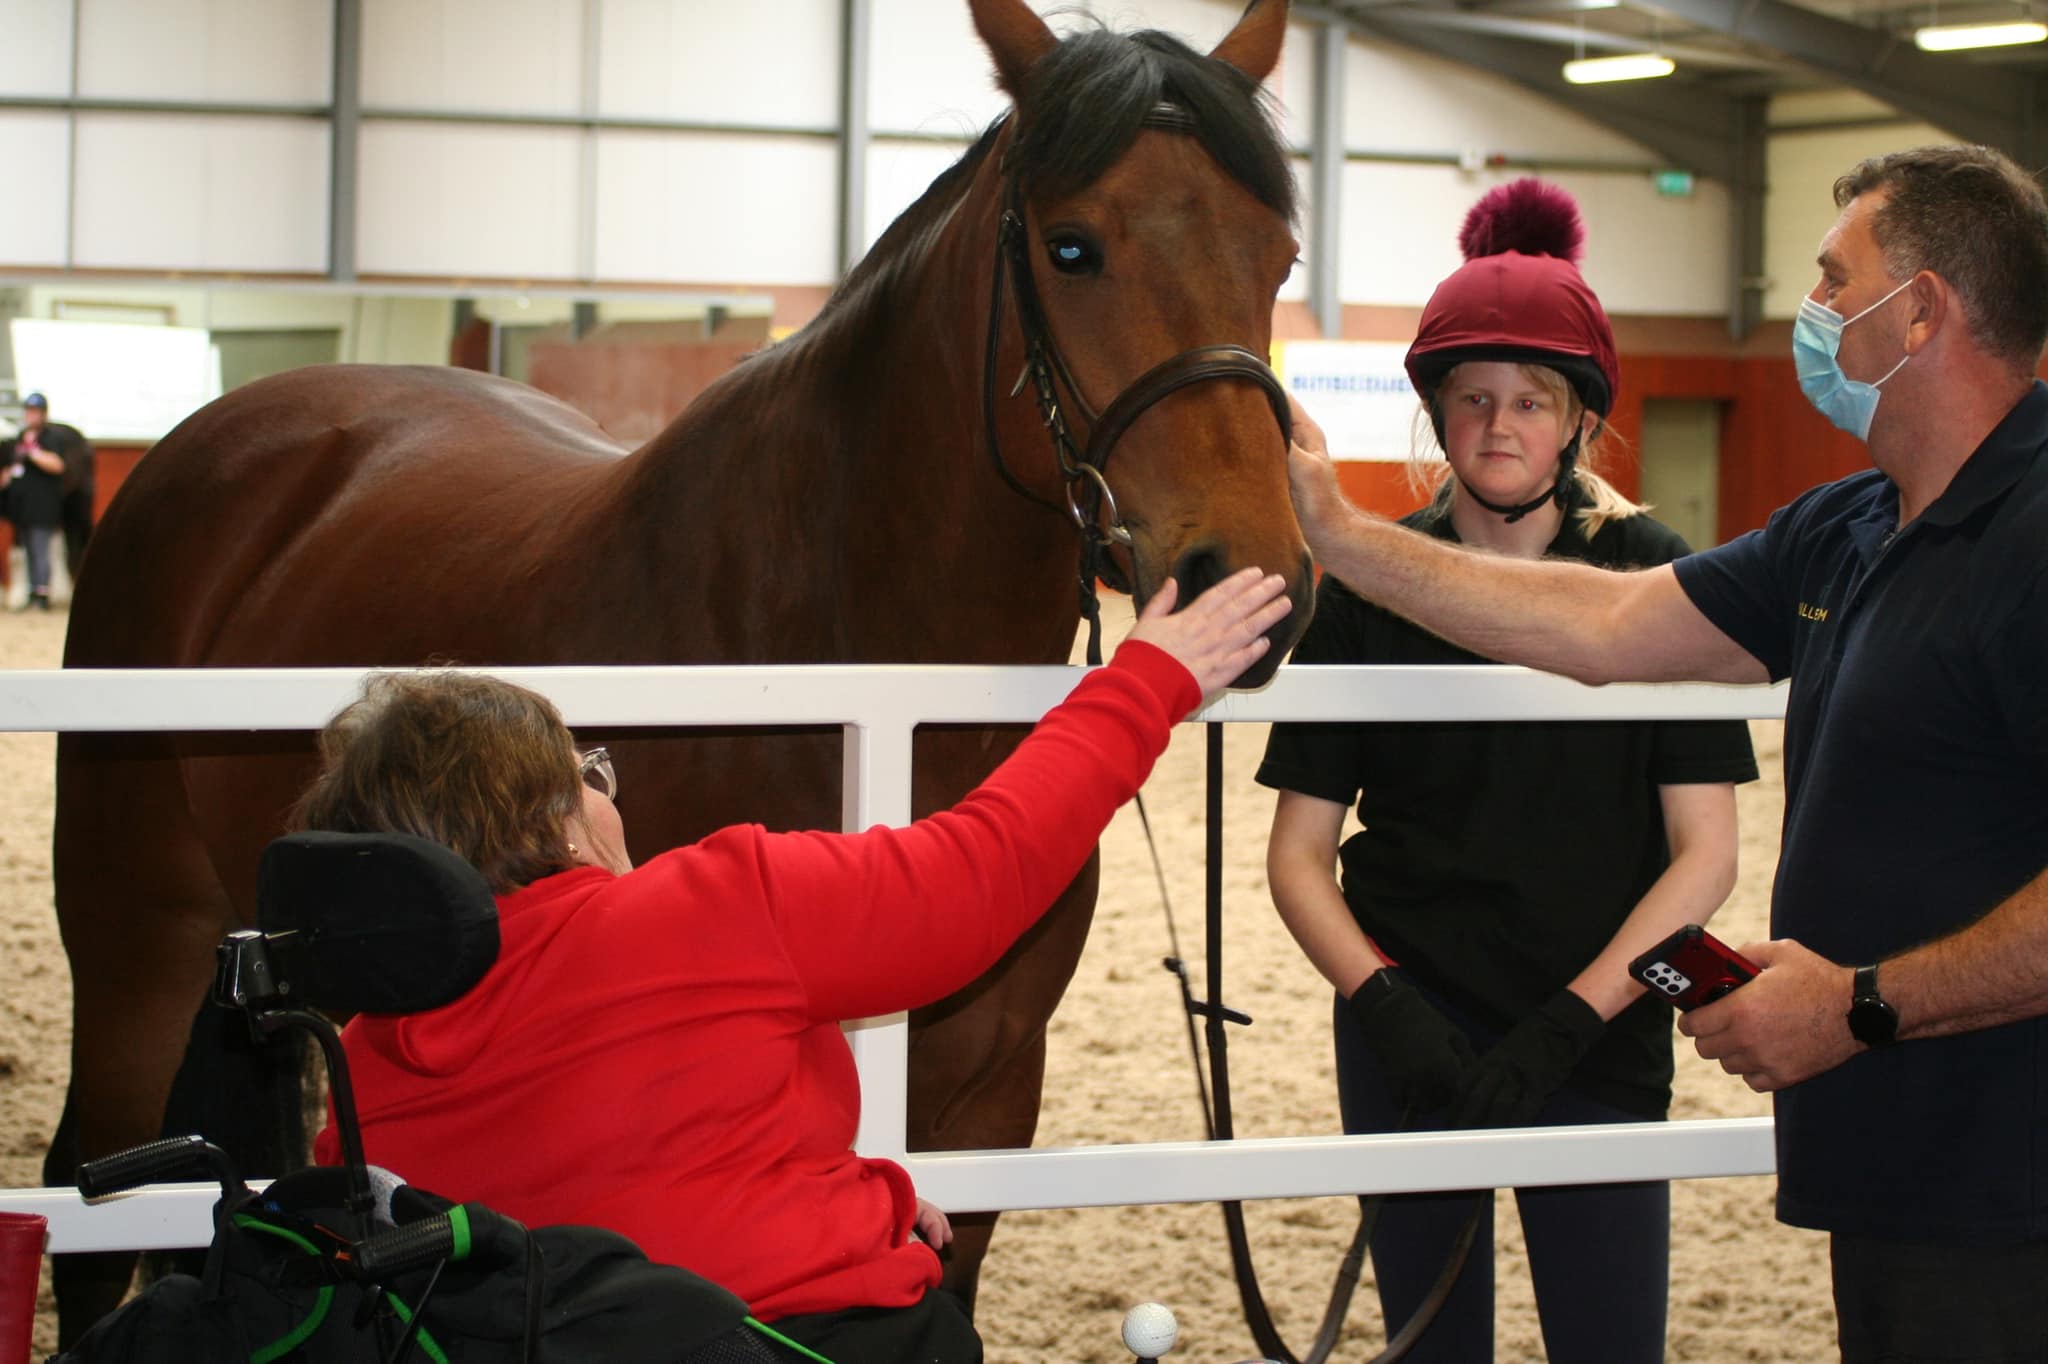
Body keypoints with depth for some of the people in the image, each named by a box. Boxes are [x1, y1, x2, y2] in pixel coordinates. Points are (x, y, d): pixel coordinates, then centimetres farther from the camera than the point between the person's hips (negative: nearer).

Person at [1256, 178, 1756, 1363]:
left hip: (1596, 1042, -1)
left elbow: (1705, 851, -5)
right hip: (1412, 1043, 1)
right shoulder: (1368, 585, 0)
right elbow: (1300, 850, 1)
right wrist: (1385, 1002, -15)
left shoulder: (1655, 579, -3)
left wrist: (1566, 1024, -15)